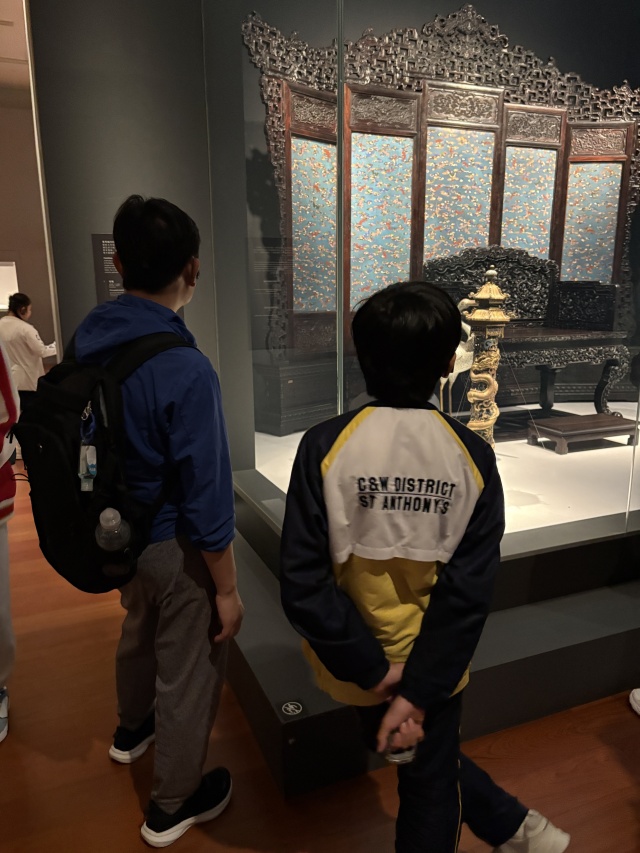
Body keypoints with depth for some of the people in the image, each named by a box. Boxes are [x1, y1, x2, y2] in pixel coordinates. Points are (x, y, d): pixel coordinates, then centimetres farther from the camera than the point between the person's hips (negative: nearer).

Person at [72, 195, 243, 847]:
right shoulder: (184, 369, -29)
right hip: (176, 545, -7)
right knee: (188, 672, 15)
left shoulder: (87, 338, -7)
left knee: (139, 631, 32)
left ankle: (131, 731, 60)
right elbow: (205, 499, -24)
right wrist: (227, 590, -13)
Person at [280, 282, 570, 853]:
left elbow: (303, 585, -21)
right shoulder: (472, 456, -16)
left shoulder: (325, 446, -20)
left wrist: (373, 670, -13)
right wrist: (418, 690, -13)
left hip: (357, 662, 0)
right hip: (434, 661, 0)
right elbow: (470, 589, -18)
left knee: (427, 763, 31)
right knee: (431, 785, 27)